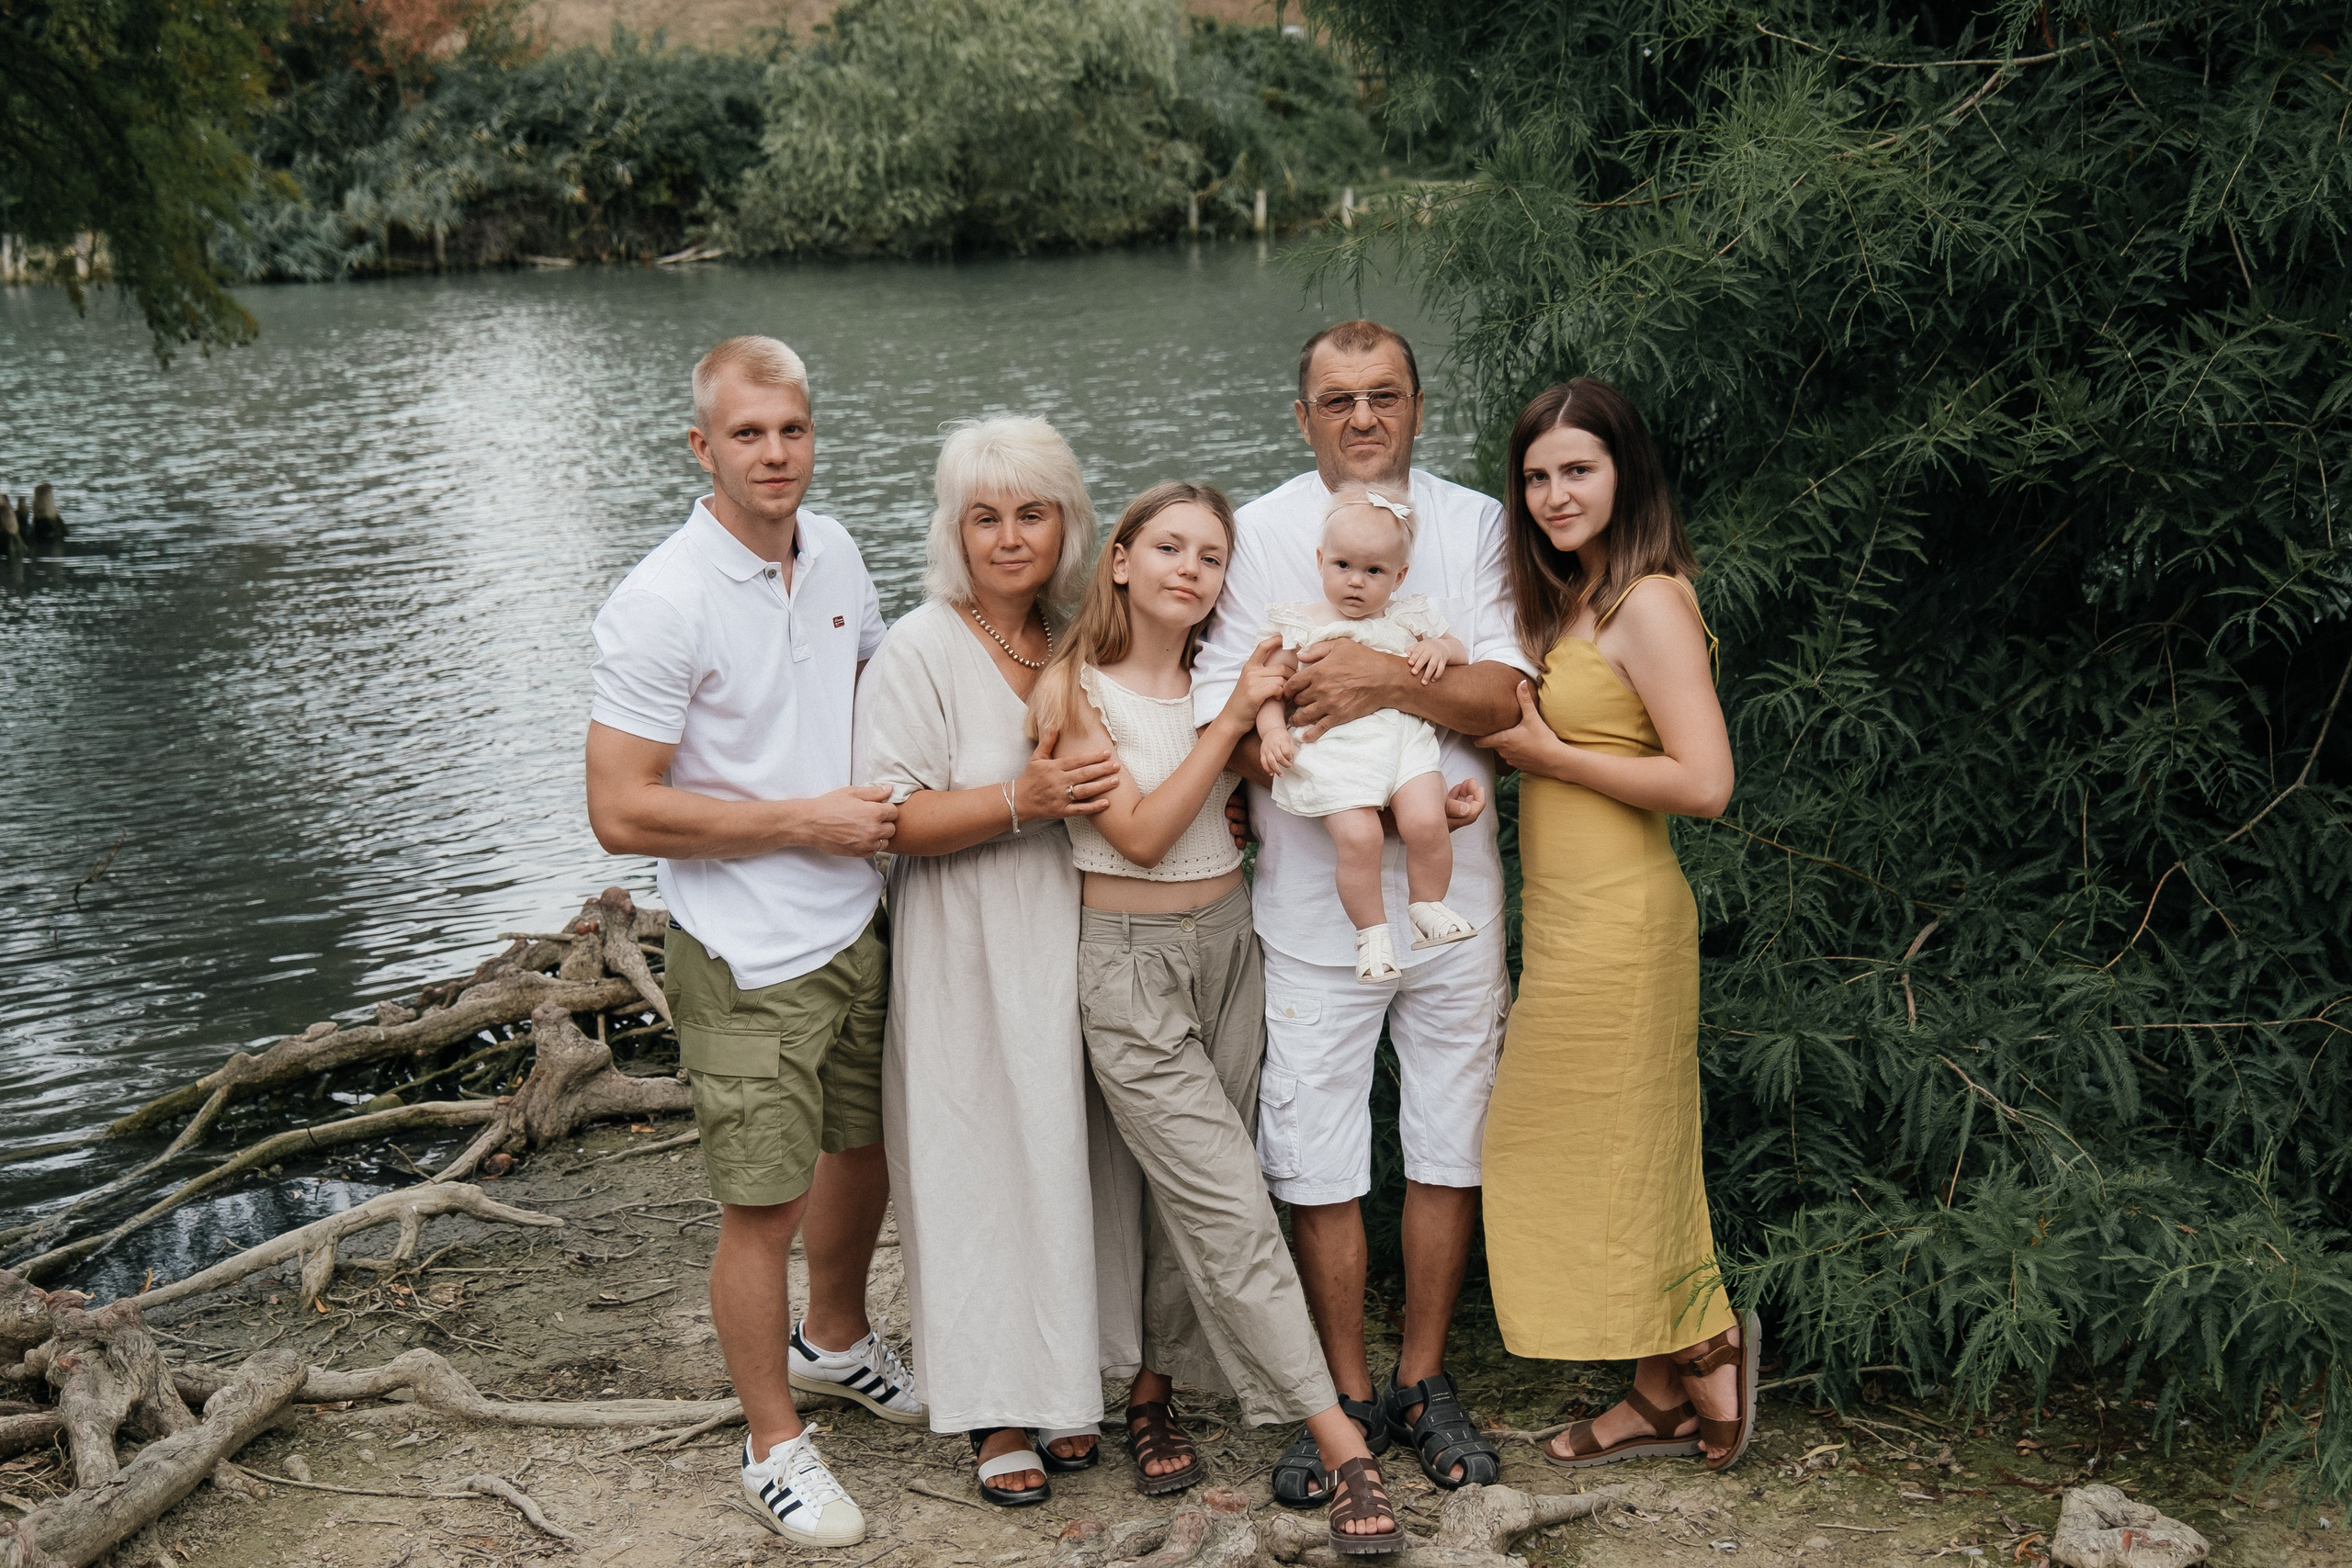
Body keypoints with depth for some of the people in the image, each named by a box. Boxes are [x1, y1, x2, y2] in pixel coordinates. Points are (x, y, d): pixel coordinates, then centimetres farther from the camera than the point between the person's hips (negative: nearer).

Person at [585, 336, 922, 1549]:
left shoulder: (834, 554, 3)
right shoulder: (661, 605, -19)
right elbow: (621, 813, -20)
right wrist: (805, 820, -18)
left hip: (855, 927, 7)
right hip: (748, 960, -7)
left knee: (865, 1148, 23)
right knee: (763, 1208, 1)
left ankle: (835, 1339, 49)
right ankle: (774, 1445, 21)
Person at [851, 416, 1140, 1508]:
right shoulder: (921, 652, -11)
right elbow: (894, 818, -17)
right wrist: (1024, 801, -27)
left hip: (1075, 946, 6)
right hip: (970, 963, -5)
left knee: (1074, 1158, 11)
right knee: (984, 1166, 1)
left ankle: (1067, 1385, 25)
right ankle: (998, 1408, 14)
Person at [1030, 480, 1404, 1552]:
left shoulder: (1226, 677, 5)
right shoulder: (1072, 690, -9)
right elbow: (1143, 834, -15)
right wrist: (1233, 719, -17)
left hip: (1228, 943, 5)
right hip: (1130, 960, -5)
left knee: (1190, 1193, 9)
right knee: (1230, 1201, -8)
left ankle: (1152, 1392, 27)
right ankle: (1342, 1451, -7)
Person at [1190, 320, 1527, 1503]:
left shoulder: (1473, 524, 4)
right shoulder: (1257, 537, -2)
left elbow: (1503, 697, -6)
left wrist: (1386, 680, -24)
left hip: (1452, 892, 2)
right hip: (1312, 901, -2)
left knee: (1449, 1147, 10)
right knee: (1319, 1162, 3)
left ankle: (1423, 1381, 27)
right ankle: (1345, 1394, 20)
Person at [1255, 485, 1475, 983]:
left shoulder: (1407, 620, 17)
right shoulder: (1302, 624, 12)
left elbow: (1463, 656, 24)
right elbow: (1272, 686, 10)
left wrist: (1439, 649, 1)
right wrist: (1273, 729, -9)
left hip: (1404, 740, 2)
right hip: (1334, 750, -2)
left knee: (1426, 821, -22)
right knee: (1357, 836, -23)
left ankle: (1427, 907, 4)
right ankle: (1371, 931, -3)